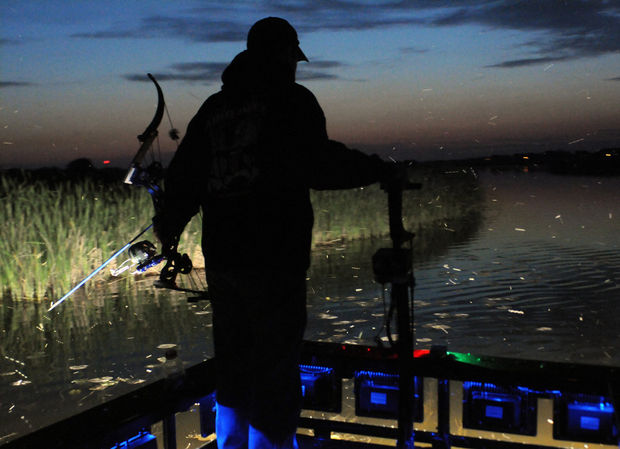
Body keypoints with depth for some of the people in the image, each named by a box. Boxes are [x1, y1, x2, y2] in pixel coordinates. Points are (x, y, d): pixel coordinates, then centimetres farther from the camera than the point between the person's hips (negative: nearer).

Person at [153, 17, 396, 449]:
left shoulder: (214, 106, 14)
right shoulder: (291, 98, -5)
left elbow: (184, 175, 16)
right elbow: (318, 164, -17)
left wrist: (170, 225, 31)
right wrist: (377, 169, -4)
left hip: (220, 259, 7)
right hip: (274, 260, -6)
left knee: (233, 370, 19)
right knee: (275, 373, 2)